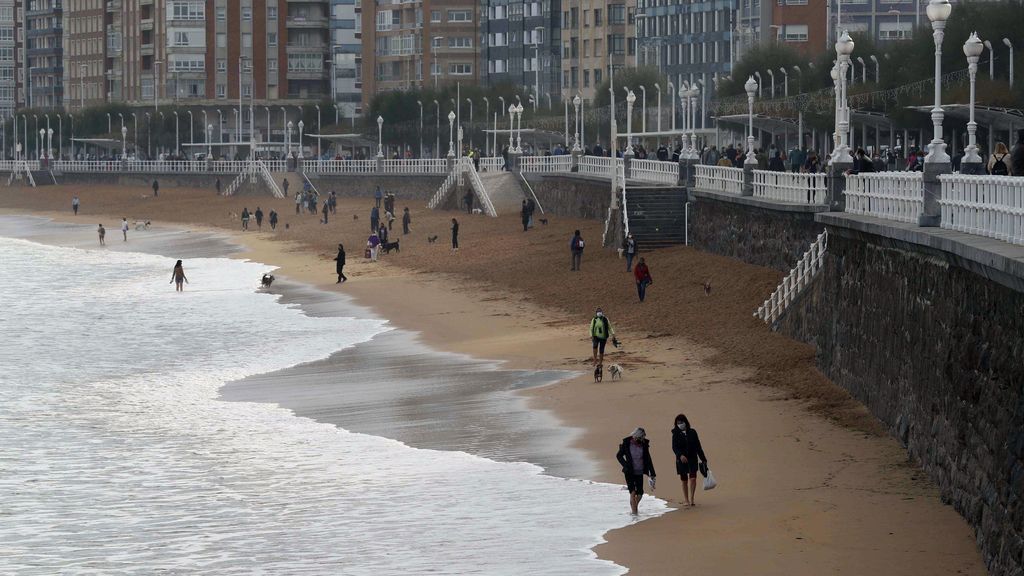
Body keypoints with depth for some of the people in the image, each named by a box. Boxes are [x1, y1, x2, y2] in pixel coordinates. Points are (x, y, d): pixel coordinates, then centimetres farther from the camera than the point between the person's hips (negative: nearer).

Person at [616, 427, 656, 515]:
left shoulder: (644, 445, -1)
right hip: (629, 473, -3)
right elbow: (619, 455, 3)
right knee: (633, 492, -11)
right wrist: (626, 465, -8)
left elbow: (648, 460, 5)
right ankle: (634, 511, -8)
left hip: (639, 472, 3)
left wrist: (652, 474, 5)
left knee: (640, 493, 5)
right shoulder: (626, 444, -9)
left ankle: (635, 507, 30)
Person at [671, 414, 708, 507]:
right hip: (681, 460, 0)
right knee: (684, 480, 5)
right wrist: (680, 455, -28)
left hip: (692, 458, 0)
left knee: (693, 478, -13)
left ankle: (691, 499, -10)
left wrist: (703, 459, 7)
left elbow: (698, 446, 8)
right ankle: (686, 500, 16)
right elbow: (674, 447, -9)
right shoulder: (676, 434, 0)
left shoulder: (692, 432, 4)